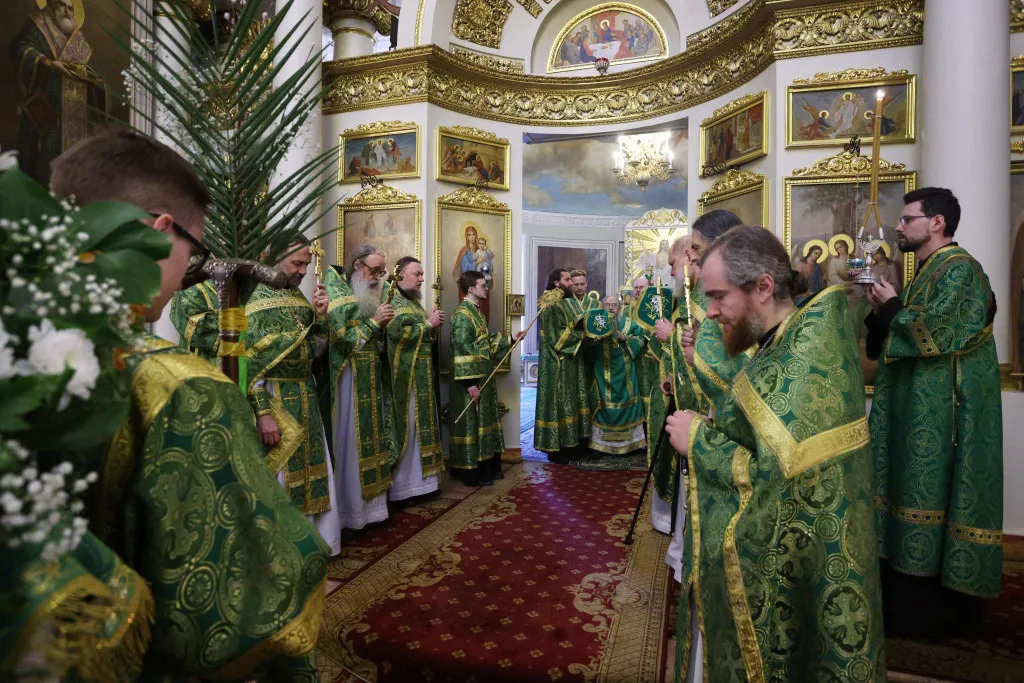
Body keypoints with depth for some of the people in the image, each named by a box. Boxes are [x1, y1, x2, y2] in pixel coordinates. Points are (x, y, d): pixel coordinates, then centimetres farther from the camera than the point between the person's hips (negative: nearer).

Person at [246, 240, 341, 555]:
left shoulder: (299, 298, 10)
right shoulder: (256, 298, -11)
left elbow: (316, 350, 11)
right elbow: (248, 361, -15)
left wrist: (321, 317, -5)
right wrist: (263, 411, -19)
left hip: (306, 397, 7)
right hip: (274, 399, -7)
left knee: (308, 470, 14)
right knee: (281, 476, 5)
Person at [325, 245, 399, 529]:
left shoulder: (370, 296, 14)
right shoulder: (337, 294, -8)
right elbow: (341, 339, -16)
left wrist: (385, 324, -2)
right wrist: (374, 322, -14)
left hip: (372, 380, 7)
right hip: (349, 380, -7)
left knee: (371, 439, 11)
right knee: (350, 442, -1)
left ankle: (371, 503, 22)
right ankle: (349, 512, 12)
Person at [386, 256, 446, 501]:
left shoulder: (414, 301, 18)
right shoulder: (392, 300, -10)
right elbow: (397, 333, -25)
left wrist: (433, 324, 2)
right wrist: (428, 323, -13)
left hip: (421, 376, 9)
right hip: (404, 377, -9)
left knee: (419, 424, 13)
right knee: (404, 426, -3)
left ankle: (417, 478, 23)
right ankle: (400, 484, 8)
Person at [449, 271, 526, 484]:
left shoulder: (475, 311, 15)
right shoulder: (462, 314, -15)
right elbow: (462, 350, -22)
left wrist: (510, 338, 17)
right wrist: (470, 383, -24)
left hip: (483, 377, 10)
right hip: (472, 379, -10)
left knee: (484, 421, 15)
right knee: (471, 423, -1)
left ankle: (486, 467, 25)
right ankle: (472, 472, 9)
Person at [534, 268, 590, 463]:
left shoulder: (572, 302, 13)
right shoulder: (549, 306, -13)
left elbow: (581, 326, 18)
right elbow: (555, 337, -20)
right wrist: (581, 335, -15)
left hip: (573, 361, 9)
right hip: (558, 363, -9)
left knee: (575, 401, 12)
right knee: (559, 402, -3)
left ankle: (573, 442, 22)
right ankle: (555, 448, 6)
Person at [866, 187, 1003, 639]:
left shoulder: (959, 269, -12)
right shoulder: (928, 273, 16)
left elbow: (929, 334, -23)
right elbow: (892, 342, 18)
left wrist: (892, 304, -9)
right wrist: (881, 308, 4)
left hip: (940, 415, -10)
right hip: (920, 411, 10)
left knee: (930, 497, -1)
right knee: (917, 496, 15)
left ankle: (935, 610, 14)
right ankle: (915, 599, 28)